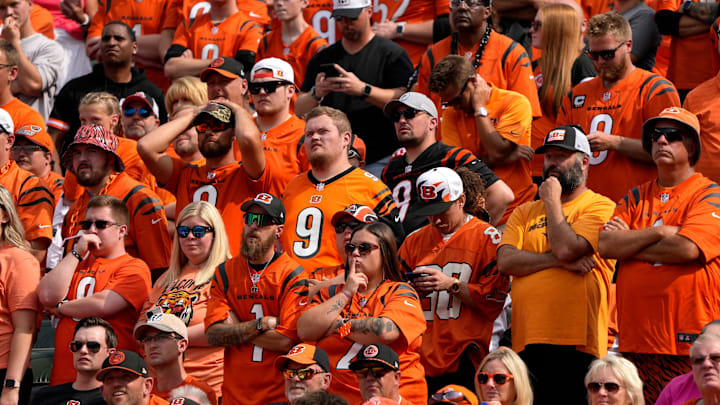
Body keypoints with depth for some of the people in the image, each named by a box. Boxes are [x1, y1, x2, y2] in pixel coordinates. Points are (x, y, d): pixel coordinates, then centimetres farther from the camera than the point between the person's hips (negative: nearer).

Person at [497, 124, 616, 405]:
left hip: (576, 342, -5)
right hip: (527, 342, 5)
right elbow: (505, 261, 2)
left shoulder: (600, 207, 2)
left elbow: (566, 247, -14)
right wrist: (559, 260, -9)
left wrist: (552, 200, -1)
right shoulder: (525, 212, 19)